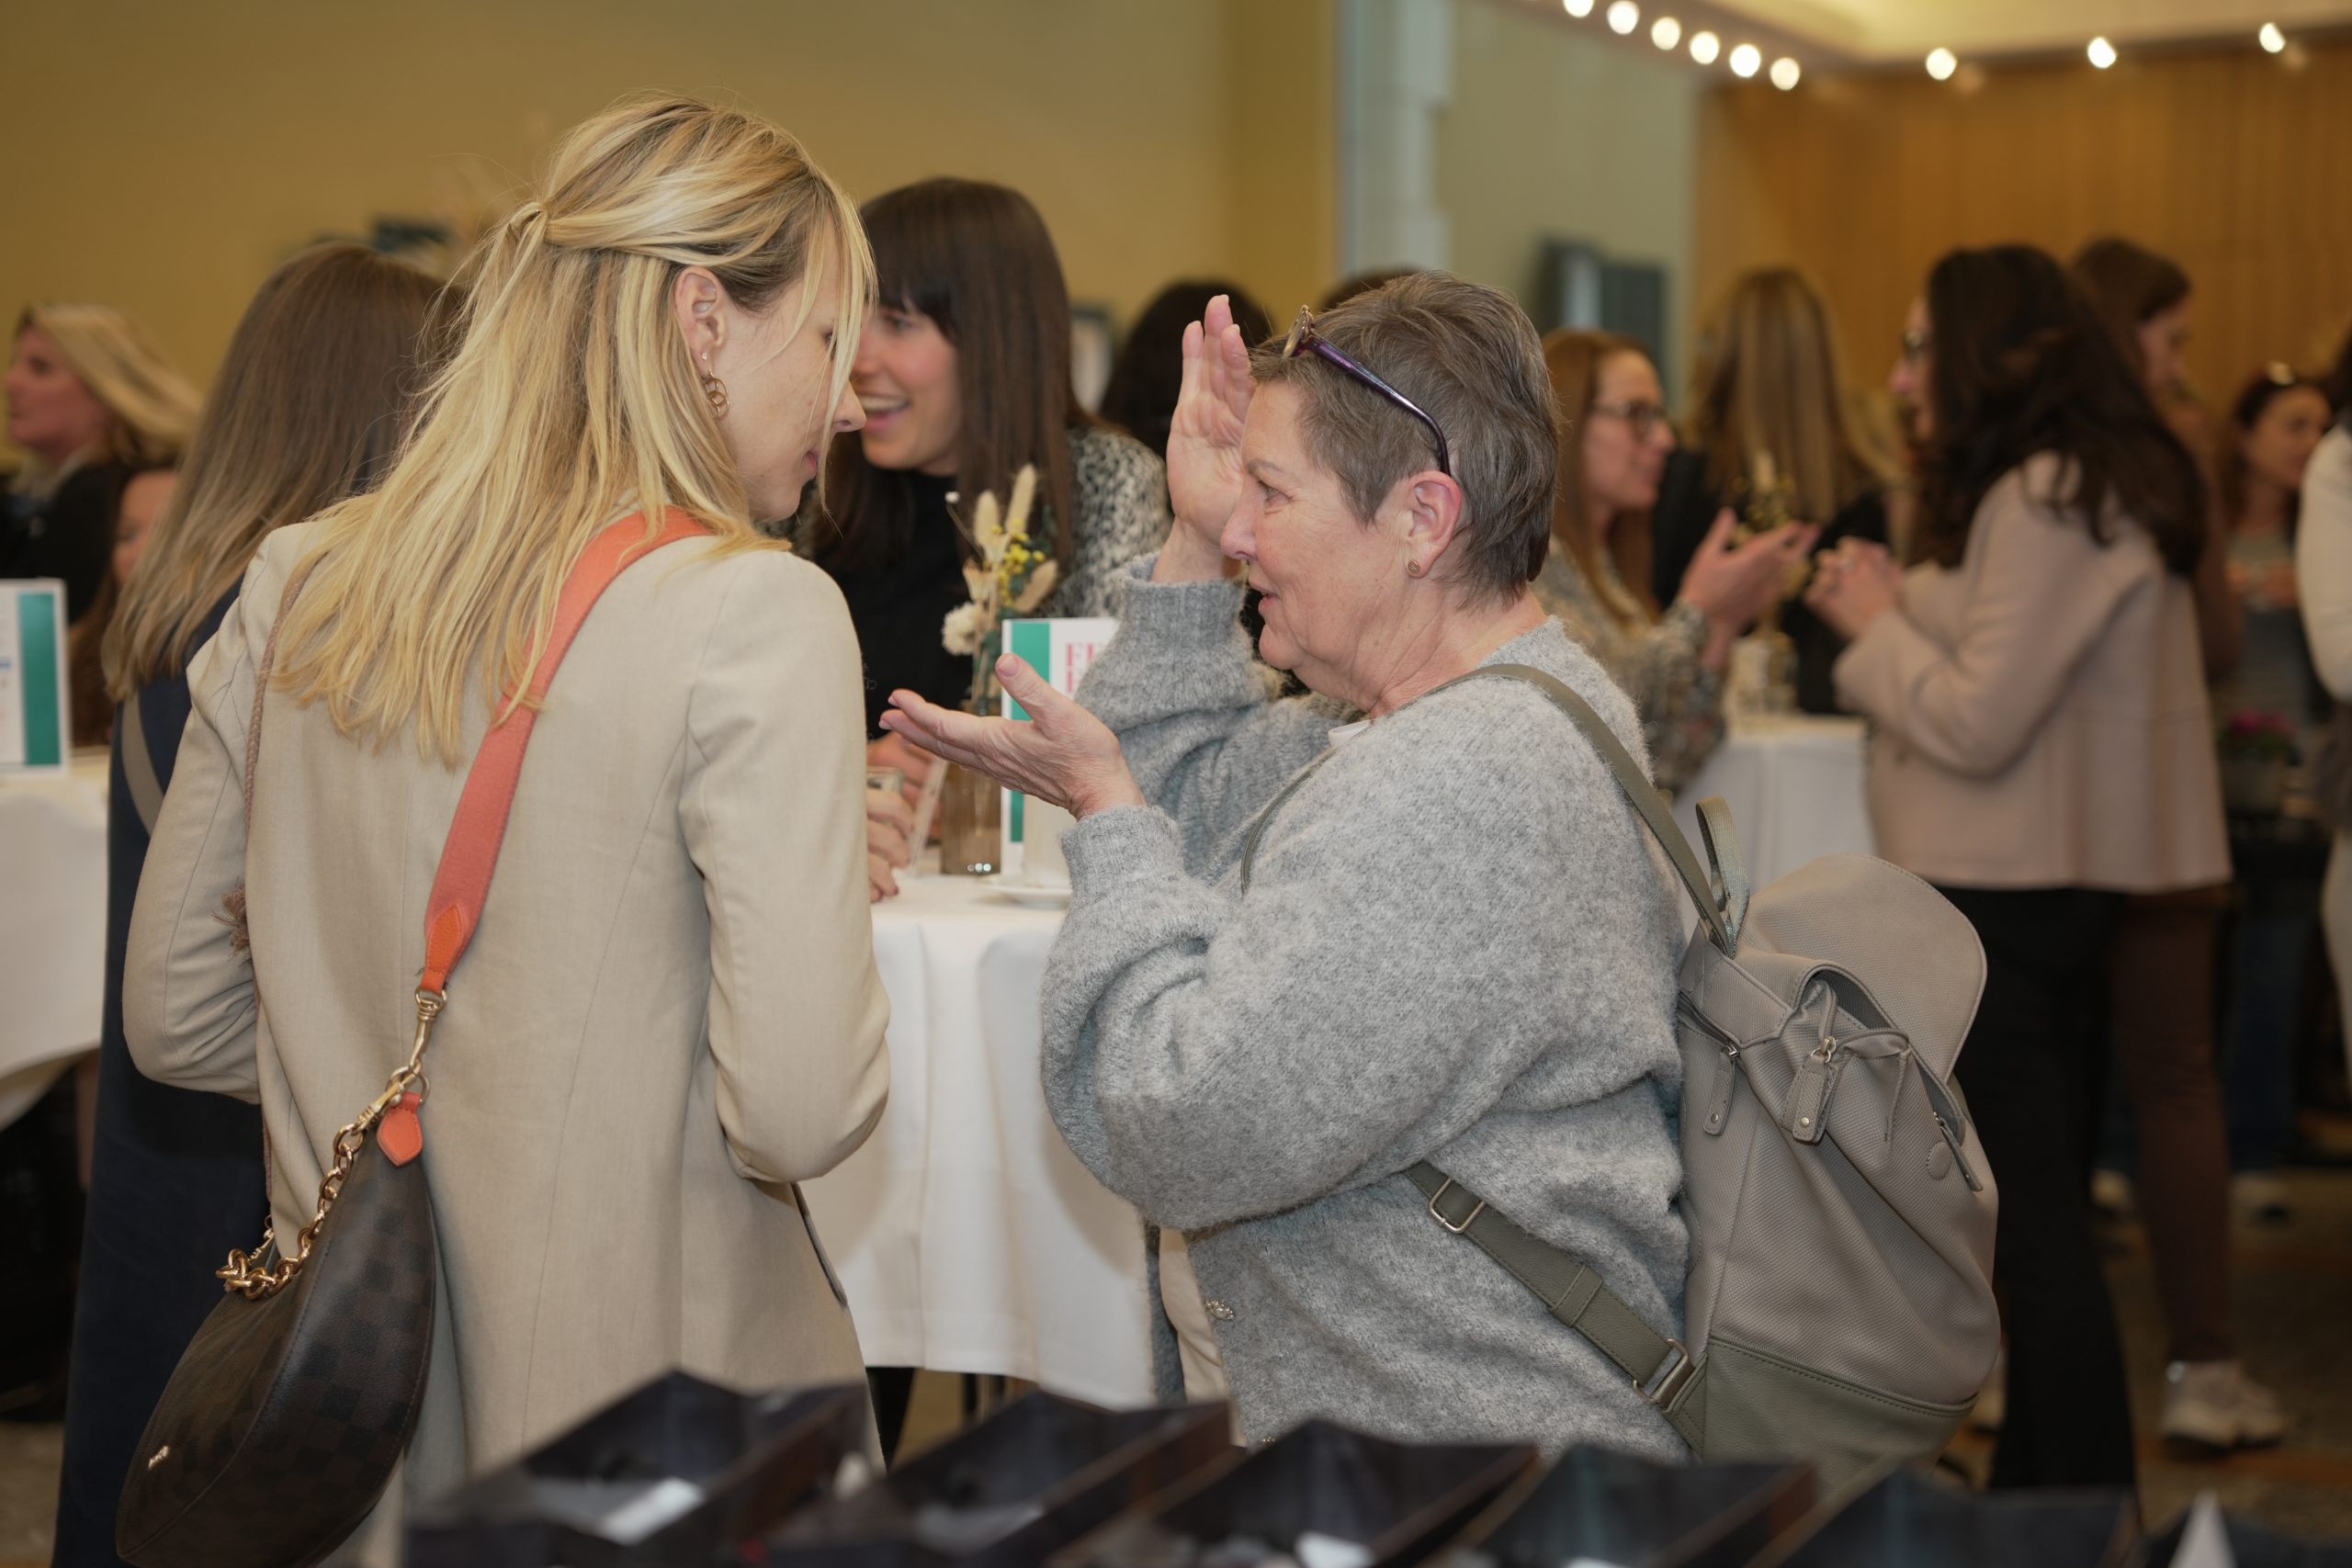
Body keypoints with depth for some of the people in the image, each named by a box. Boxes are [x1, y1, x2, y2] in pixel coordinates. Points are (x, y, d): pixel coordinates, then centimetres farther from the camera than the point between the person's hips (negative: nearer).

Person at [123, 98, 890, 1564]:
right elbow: (801, 1113, -22)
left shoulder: (296, 585, 1)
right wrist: (839, 883, -4)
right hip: (651, 1441, -5)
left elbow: (175, 1017, 9)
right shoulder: (757, 612, -17)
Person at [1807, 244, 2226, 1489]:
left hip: (2009, 904, -11)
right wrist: (1896, 603, 8)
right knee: (2046, 1211, 16)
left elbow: (1977, 724, -20)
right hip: (2056, 886, 11)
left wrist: (1878, 626, -6)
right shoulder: (2095, 482, 14)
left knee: (2030, 1222, -6)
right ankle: (2040, 1488, 26)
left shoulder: (2047, 498, -17)